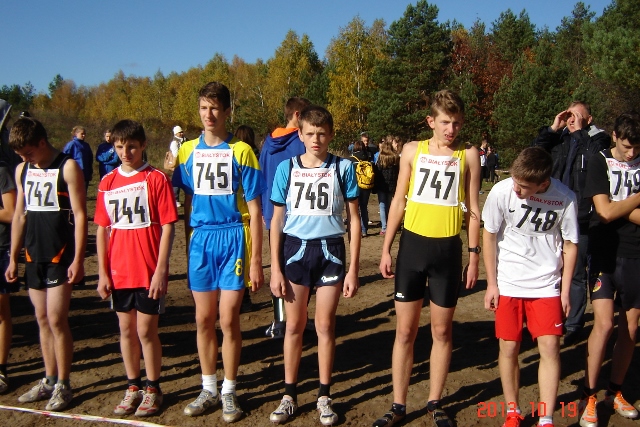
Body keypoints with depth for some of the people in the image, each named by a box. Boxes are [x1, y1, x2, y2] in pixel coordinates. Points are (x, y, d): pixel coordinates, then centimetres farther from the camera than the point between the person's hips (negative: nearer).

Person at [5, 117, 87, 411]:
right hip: (33, 256, 6)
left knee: (56, 320, -4)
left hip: (60, 256, -6)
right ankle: (50, 380, 23)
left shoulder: (67, 167, -8)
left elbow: (80, 215, -11)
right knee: (42, 320, 12)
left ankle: (63, 385, 9)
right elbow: (19, 215, 15)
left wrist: (78, 260, -15)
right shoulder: (22, 169, 10)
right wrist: (13, 259, 13)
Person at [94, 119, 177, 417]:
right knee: (126, 329, 13)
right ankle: (133, 387, 29)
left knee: (146, 331, 3)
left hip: (149, 272, -4)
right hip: (118, 272, 4)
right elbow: (102, 229, 7)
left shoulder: (157, 179, -7)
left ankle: (153, 389, 20)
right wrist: (102, 272, 3)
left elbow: (167, 227, -9)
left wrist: (161, 270, -13)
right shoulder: (108, 182, 5)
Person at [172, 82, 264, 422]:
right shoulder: (188, 151, 6)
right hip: (200, 240, 4)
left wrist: (256, 260, -7)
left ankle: (229, 392, 19)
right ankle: (209, 389, 27)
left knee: (228, 321, 1)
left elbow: (254, 211, -4)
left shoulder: (241, 152, -5)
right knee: (203, 320, 11)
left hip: (233, 239, -3)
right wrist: (188, 246, 10)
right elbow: (187, 203, 13)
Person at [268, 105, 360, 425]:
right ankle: (289, 395, 22)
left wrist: (353, 269, -3)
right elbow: (277, 220, 3)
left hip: (330, 251, -1)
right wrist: (275, 269, -1)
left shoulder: (342, 168, -1)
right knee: (294, 325, 8)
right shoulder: (286, 168, 1)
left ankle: (324, 396, 22)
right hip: (295, 249, 1)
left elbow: (354, 219, 1)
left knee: (325, 325, 6)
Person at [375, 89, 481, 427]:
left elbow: (472, 209, 5)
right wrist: (386, 249, 3)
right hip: (412, 245, 1)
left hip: (448, 249, 0)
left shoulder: (468, 154, 2)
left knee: (442, 331, 10)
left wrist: (474, 255, 1)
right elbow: (398, 202, 7)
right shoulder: (412, 150, 4)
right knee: (405, 331, 7)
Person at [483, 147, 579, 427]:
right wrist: (491, 283, -1)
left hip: (547, 285, 0)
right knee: (509, 348, 5)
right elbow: (489, 235, -3)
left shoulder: (565, 198, -15)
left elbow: (570, 244, -1)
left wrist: (565, 291, 0)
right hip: (508, 285, 0)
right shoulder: (502, 191, -17)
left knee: (550, 346, -4)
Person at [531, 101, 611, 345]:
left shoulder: (597, 142, -1)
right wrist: (552, 129, -5)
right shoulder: (558, 139, 7)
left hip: (581, 220, -4)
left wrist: (579, 131, -14)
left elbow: (594, 159, -20)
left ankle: (574, 325, 18)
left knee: (576, 274, 5)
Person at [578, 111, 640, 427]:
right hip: (605, 253, -3)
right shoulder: (600, 163, -2)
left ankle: (614, 392, 23)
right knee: (604, 323, -12)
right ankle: (588, 398, 0)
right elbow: (605, 211, -13)